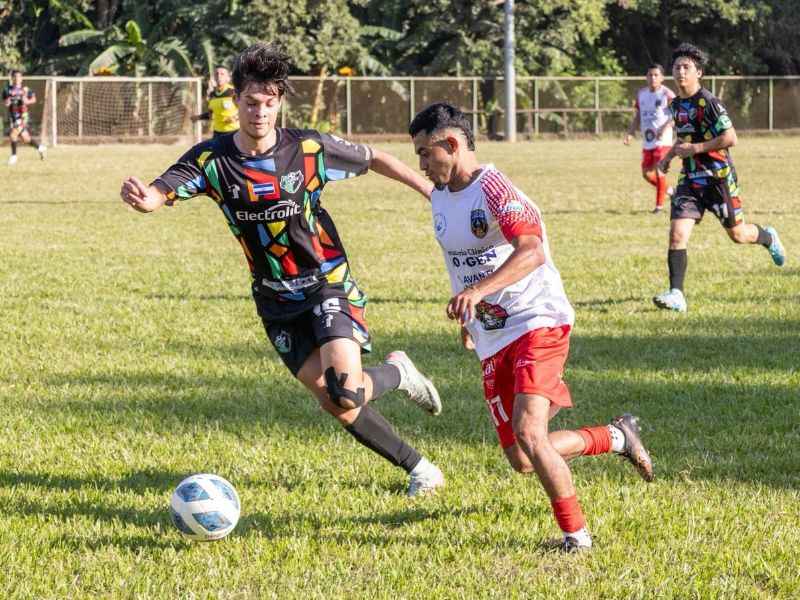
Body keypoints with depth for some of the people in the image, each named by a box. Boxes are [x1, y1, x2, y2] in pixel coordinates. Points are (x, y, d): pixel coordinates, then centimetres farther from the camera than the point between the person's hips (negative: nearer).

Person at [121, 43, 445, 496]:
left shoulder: (309, 148, -12)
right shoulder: (212, 159, -11)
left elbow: (373, 159, 3)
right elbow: (161, 194, -24)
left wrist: (435, 192, 5)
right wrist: (141, 197, -49)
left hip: (329, 281, -2)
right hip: (276, 299, 3)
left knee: (345, 393, -22)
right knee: (333, 402, -4)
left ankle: (397, 372, 14)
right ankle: (417, 466, 17)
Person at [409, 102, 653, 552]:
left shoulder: (493, 190, -18)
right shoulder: (439, 197, 10)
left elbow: (531, 251, -35)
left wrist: (477, 290, -47)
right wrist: (469, 319, 33)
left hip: (539, 321, -8)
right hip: (492, 339, 8)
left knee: (528, 432, -25)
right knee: (521, 460, 4)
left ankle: (576, 533, -9)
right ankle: (617, 437, 28)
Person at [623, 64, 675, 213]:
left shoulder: (667, 94, -8)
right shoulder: (641, 94, 10)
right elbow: (637, 116, 18)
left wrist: (666, 128, -27)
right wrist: (630, 133, 6)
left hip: (663, 140, -7)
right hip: (647, 142, 7)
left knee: (659, 170, -13)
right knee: (647, 173, 7)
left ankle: (660, 204, -2)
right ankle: (667, 190, 32)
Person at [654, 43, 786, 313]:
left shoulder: (708, 103, -16)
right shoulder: (676, 104, 8)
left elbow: (730, 138, -21)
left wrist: (696, 148, -21)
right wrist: (669, 156, 15)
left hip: (718, 176, -6)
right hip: (690, 179, 6)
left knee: (737, 234, 10)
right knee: (677, 233, -12)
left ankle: (769, 238, 44)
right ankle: (676, 295, -17)